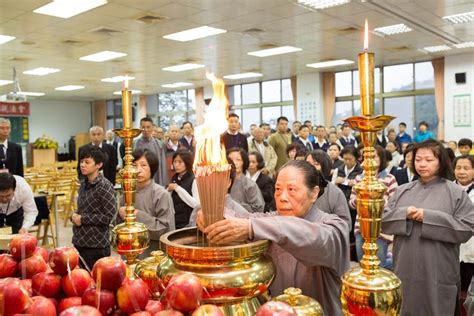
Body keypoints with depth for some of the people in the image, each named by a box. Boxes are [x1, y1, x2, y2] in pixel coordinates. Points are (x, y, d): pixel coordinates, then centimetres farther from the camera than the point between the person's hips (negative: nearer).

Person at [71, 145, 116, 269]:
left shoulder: (105, 186, -15)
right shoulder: (83, 183, 8)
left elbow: (109, 216, -18)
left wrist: (82, 219, -14)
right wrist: (74, 216, -2)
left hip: (97, 246, -7)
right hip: (79, 242, 7)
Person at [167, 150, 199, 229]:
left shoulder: (194, 180, -10)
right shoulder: (174, 179, 11)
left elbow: (197, 204, -21)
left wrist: (178, 189, -18)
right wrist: (169, 191, -4)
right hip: (172, 222, 6)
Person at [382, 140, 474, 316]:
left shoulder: (456, 192, -3)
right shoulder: (403, 191, 7)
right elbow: (383, 221, 4)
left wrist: (429, 217, -17)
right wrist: (404, 214, -15)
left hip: (438, 273, -3)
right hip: (405, 270, 3)